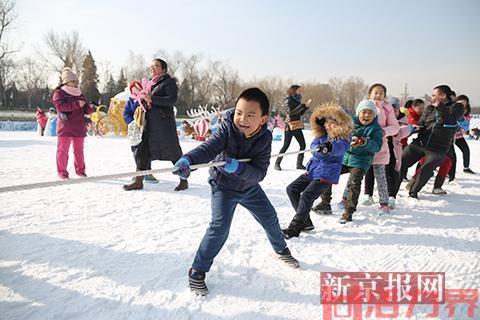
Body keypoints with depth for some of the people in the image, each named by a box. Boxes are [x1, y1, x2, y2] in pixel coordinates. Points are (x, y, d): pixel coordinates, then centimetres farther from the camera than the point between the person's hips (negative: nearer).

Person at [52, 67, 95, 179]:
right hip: (65, 127, -5)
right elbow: (60, 106, -20)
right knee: (63, 150, 1)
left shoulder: (80, 95, 14)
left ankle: (80, 170, 22)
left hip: (79, 128, 5)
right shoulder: (59, 93, -3)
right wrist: (77, 104, -25)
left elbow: (86, 110, 12)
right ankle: (62, 171, 9)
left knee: (79, 150, 12)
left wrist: (91, 107, -12)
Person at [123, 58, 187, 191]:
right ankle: (138, 182, 16)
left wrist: (152, 99, -19)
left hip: (164, 122, -7)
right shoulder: (150, 82, 18)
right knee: (142, 151, 6)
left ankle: (184, 180, 12)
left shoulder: (169, 82, -4)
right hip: (150, 123, 7)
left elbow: (172, 99, -17)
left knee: (173, 152, -1)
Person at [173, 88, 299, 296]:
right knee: (220, 227, -19)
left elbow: (260, 172, -26)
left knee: (270, 218, 16)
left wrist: (238, 167, -45)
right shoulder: (227, 128, -26)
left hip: (250, 186, 4)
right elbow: (209, 147, -41)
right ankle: (197, 271, -3)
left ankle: (281, 250, 46)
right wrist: (188, 160, -61)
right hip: (223, 185, -3)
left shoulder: (264, 138, -21)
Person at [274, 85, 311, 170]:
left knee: (303, 145, 2)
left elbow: (301, 113, 15)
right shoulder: (288, 100, -8)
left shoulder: (297, 100, 12)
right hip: (290, 126, -7)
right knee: (286, 146, -4)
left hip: (298, 126, 7)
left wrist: (306, 106, 1)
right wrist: (303, 105, -18)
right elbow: (291, 112, -20)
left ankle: (299, 164, 9)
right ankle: (277, 163, 9)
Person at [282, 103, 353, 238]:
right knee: (291, 189, 7)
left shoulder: (343, 139, -11)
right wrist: (320, 150, -33)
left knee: (306, 196, -20)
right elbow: (314, 149, -9)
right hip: (312, 171, 8)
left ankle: (294, 228, -10)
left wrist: (329, 147, -58)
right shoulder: (321, 136, 6)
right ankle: (305, 222, 12)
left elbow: (339, 147, -35)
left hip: (326, 175, -8)